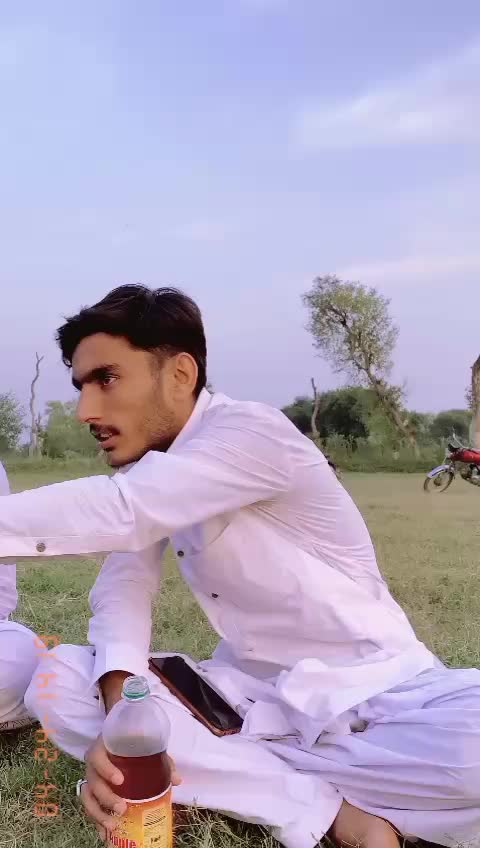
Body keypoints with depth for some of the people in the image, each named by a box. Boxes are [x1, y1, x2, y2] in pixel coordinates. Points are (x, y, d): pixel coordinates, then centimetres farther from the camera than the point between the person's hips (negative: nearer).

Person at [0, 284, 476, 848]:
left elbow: (121, 512, -35)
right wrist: (120, 712, -26)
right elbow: (123, 584, -8)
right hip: (249, 690, 7)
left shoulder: (251, 433, -22)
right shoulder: (144, 466, 3)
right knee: (59, 681, -15)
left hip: (372, 693, -6)